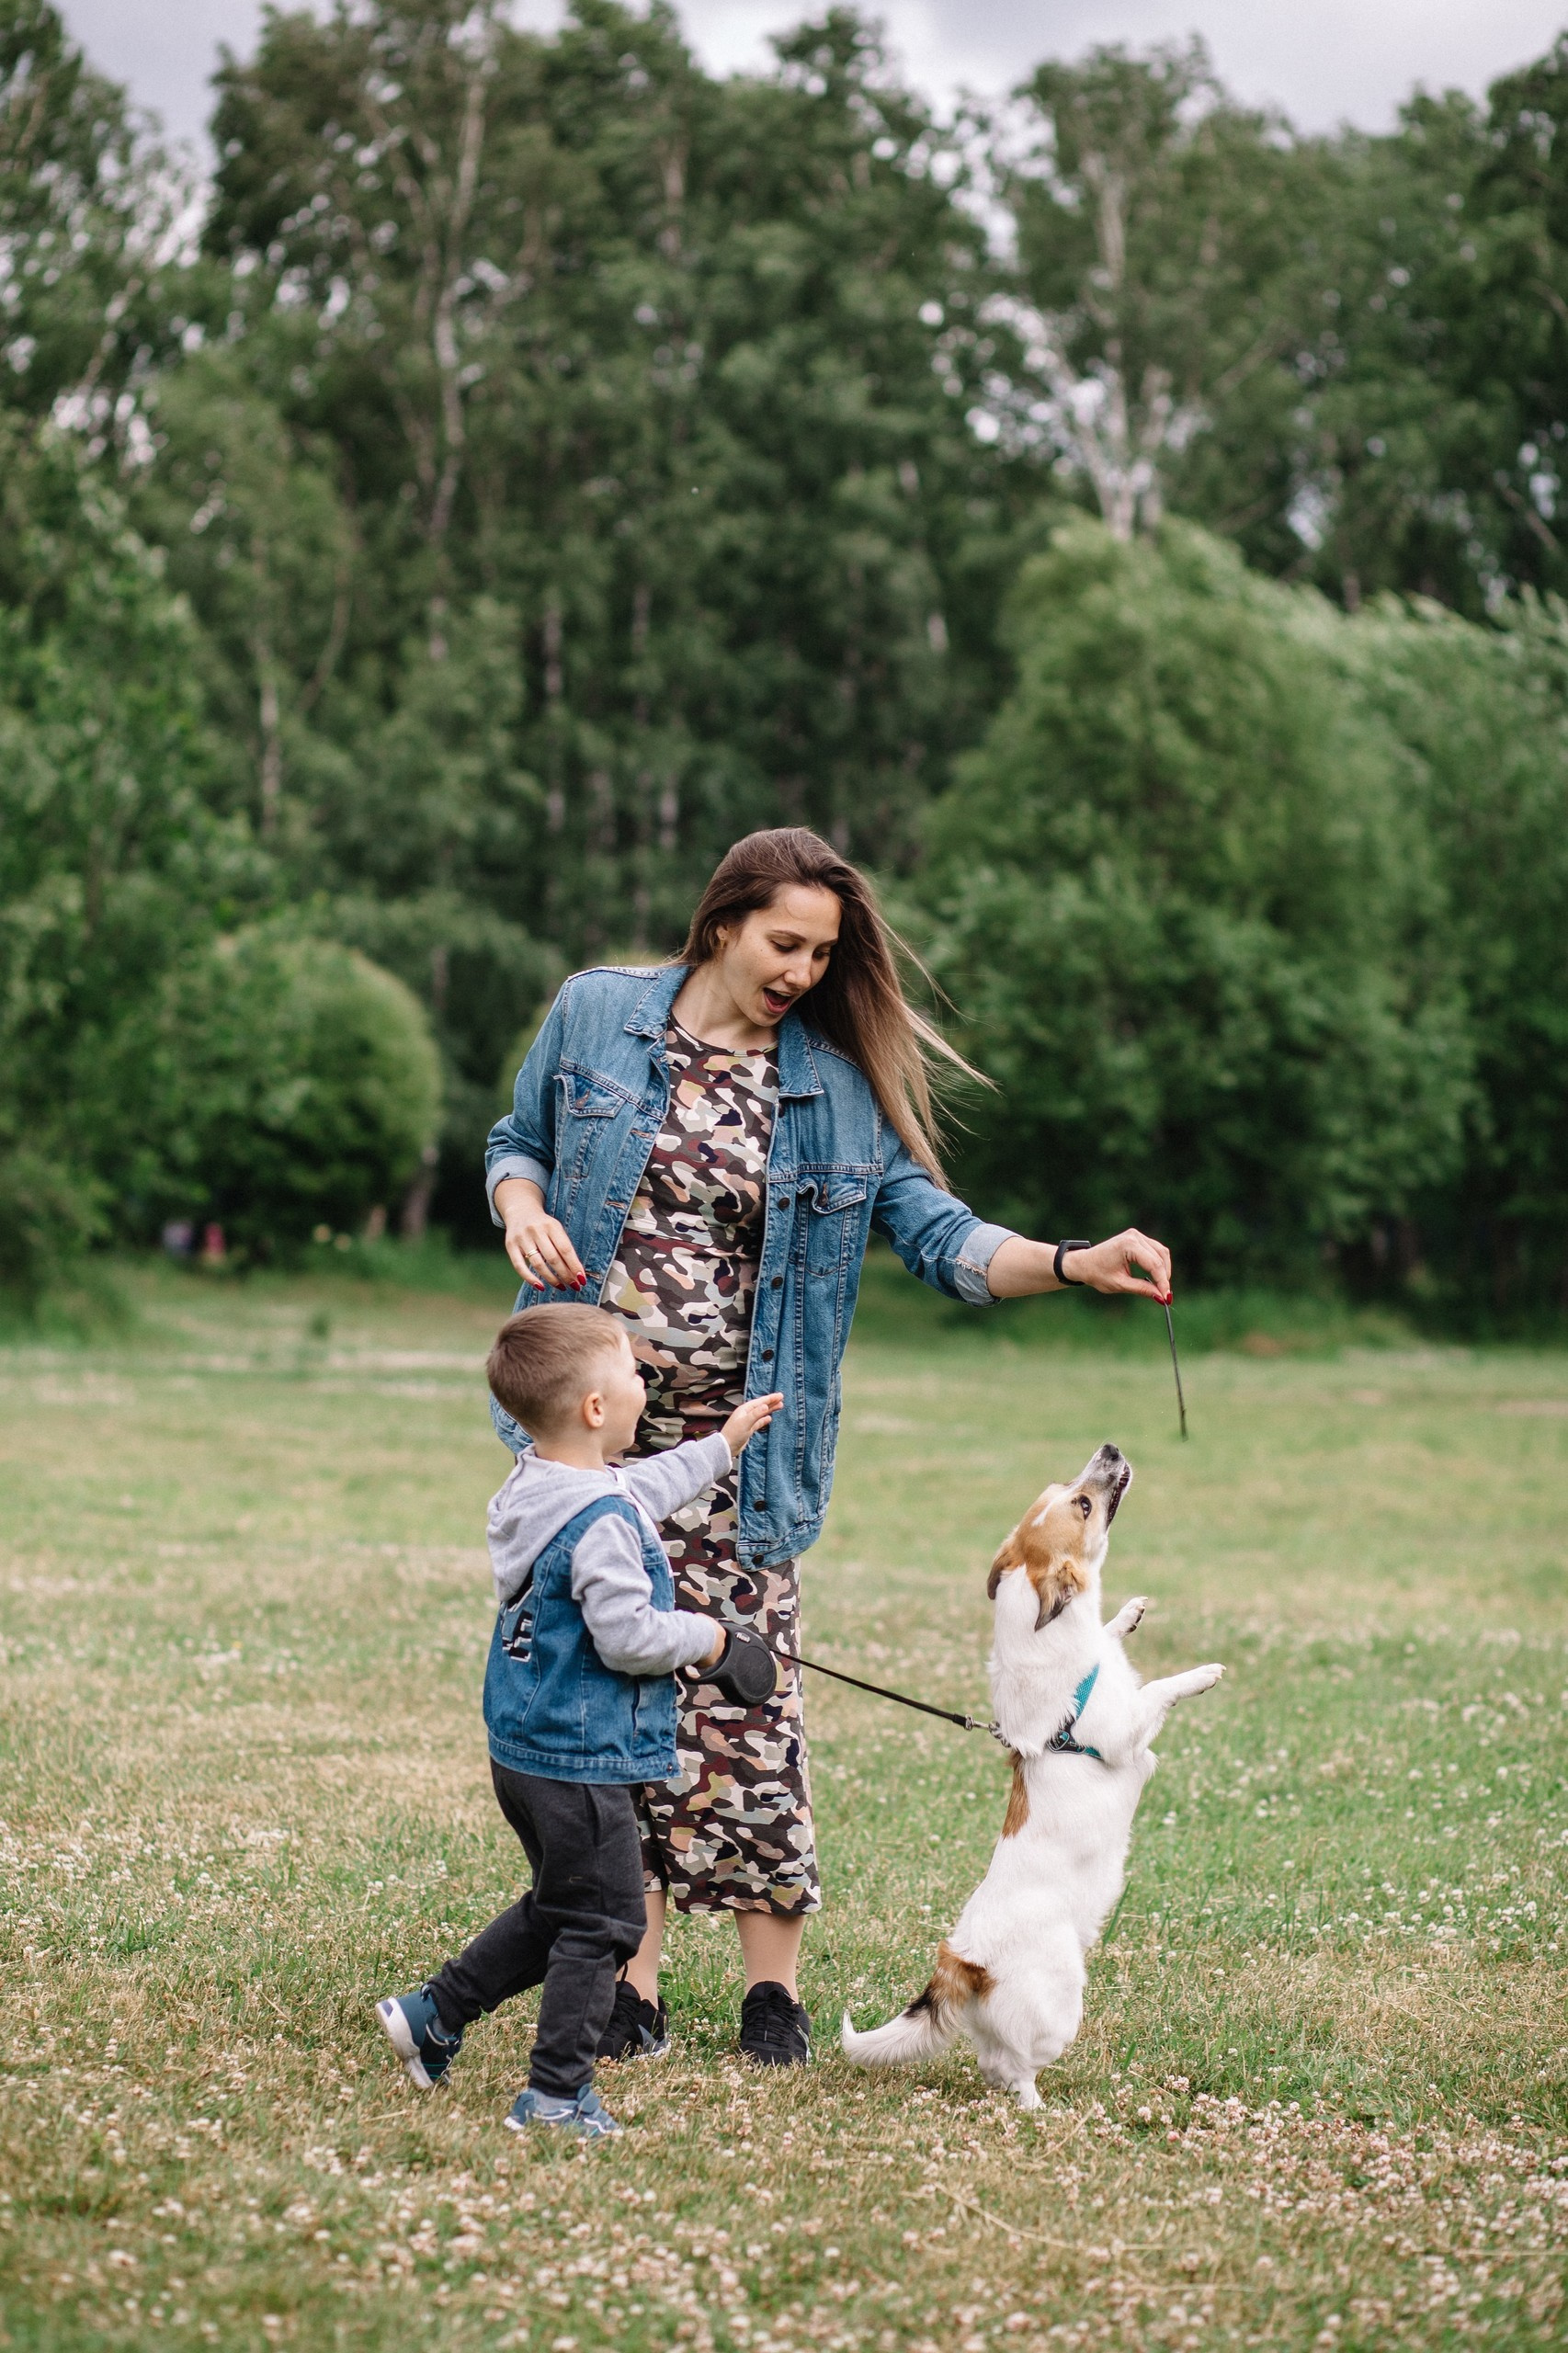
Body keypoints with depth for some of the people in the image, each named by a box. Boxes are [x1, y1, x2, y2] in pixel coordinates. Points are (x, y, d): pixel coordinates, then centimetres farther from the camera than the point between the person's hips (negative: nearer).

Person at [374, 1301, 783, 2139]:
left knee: (556, 1909, 23)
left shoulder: (535, 1488, 8)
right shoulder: (601, 1525, -24)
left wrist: (722, 1444, 37)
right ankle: (557, 2094, 4)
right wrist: (705, 1639, -8)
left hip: (524, 1749, 10)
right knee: (602, 1921, 1)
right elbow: (626, 1636, -26)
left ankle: (432, 2015, 27)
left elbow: (643, 1488, 27)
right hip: (580, 1759, -10)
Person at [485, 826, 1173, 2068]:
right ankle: (632, 1981, 11)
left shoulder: (838, 1083, 2)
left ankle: (775, 1985, 8)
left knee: (745, 1696, -3)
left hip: (735, 1440, 0)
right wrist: (523, 1209, -6)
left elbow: (938, 1230, -2)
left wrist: (1075, 1263, -17)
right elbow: (520, 1141, 16)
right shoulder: (594, 1014, 3)